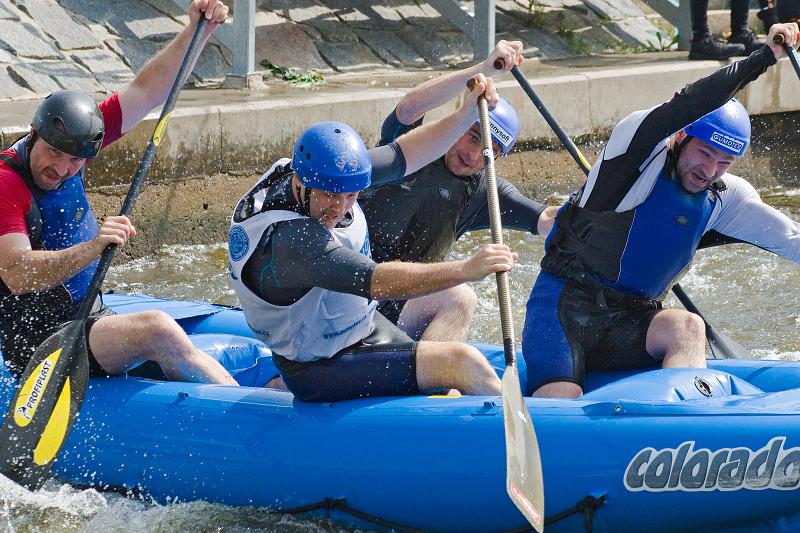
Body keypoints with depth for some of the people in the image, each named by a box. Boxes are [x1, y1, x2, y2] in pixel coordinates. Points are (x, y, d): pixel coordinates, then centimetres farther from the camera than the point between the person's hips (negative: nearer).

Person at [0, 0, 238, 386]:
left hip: (88, 318, 10)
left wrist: (195, 33, -2)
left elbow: (146, 92, 8)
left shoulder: (74, 144, 5)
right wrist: (89, 249, -43)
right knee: (157, 331, -24)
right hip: (34, 339, -10)